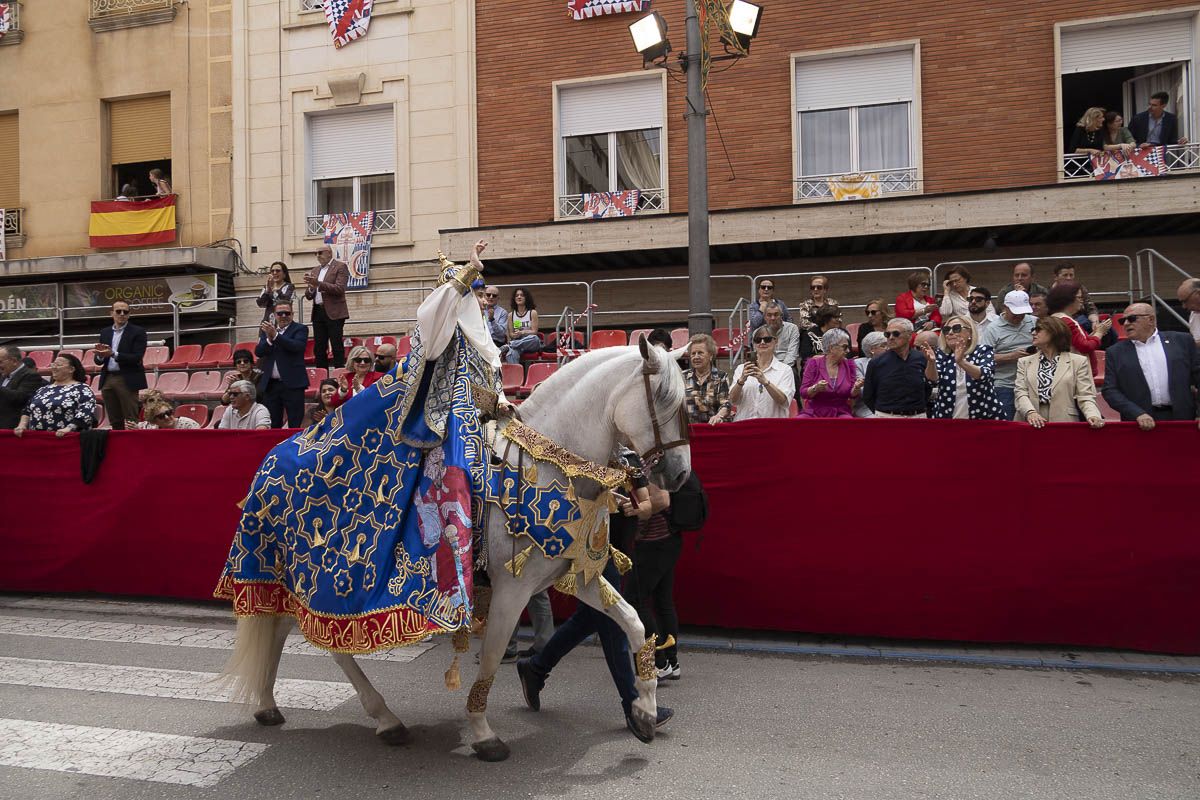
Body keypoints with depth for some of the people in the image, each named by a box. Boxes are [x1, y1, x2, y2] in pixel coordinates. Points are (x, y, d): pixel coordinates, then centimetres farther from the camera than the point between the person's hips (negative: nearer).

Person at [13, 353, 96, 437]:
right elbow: (27, 410, 23)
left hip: (65, 438, -6)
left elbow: (86, 414, -14)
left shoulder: (82, 390, -3)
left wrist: (69, 429, -24)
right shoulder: (44, 389, 19)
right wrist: (22, 425, 7)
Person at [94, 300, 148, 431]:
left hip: (127, 380, -5)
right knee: (115, 422, 8)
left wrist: (113, 354, -21)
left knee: (131, 421, -5)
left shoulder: (138, 332, -2)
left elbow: (137, 358, -11)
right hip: (108, 379, 5)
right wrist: (101, 355, -12)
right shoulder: (105, 333, 14)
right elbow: (98, 361, 12)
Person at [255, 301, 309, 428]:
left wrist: (275, 335, -23)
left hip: (292, 384, -4)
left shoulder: (300, 329, 3)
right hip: (270, 384, 4)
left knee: (295, 425, -6)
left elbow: (297, 346, -16)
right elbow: (258, 352, 4)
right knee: (272, 425, 7)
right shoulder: (266, 330, 15)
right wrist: (269, 339, -13)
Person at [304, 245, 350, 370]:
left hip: (334, 313, -6)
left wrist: (318, 284, -19)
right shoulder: (314, 271, 19)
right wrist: (311, 288, -4)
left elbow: (340, 289, -13)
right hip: (318, 312, 6)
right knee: (319, 349, 5)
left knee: (337, 347, -7)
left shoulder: (340, 267, 0)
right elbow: (308, 296, 18)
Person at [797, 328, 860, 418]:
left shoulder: (849, 364, 8)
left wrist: (856, 388, -15)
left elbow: (853, 395, 7)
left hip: (840, 413, 2)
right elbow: (803, 393, -3)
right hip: (814, 412, -2)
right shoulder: (814, 363, 0)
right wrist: (815, 388, -23)